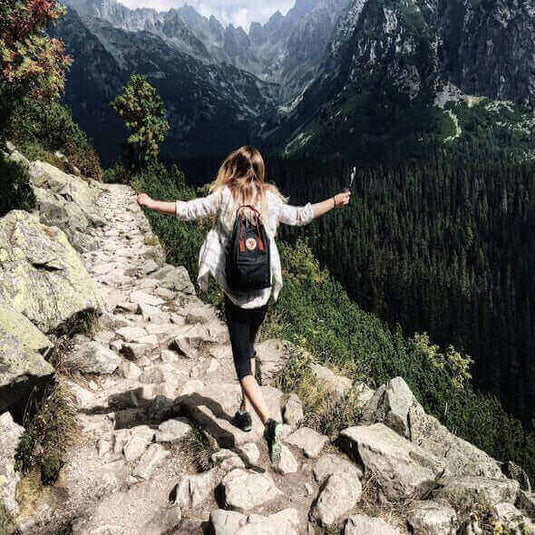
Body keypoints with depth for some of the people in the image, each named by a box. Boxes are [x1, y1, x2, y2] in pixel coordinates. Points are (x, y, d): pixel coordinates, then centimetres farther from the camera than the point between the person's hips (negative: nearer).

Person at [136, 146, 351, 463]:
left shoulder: (224, 196, -5)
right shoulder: (271, 199, 2)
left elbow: (186, 210, -4)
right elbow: (301, 215, 12)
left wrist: (150, 203, 11)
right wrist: (336, 202, 29)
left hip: (235, 291, -3)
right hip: (264, 290, 4)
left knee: (243, 365, 2)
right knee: (248, 349, 24)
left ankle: (269, 421, -14)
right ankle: (245, 412, 34)